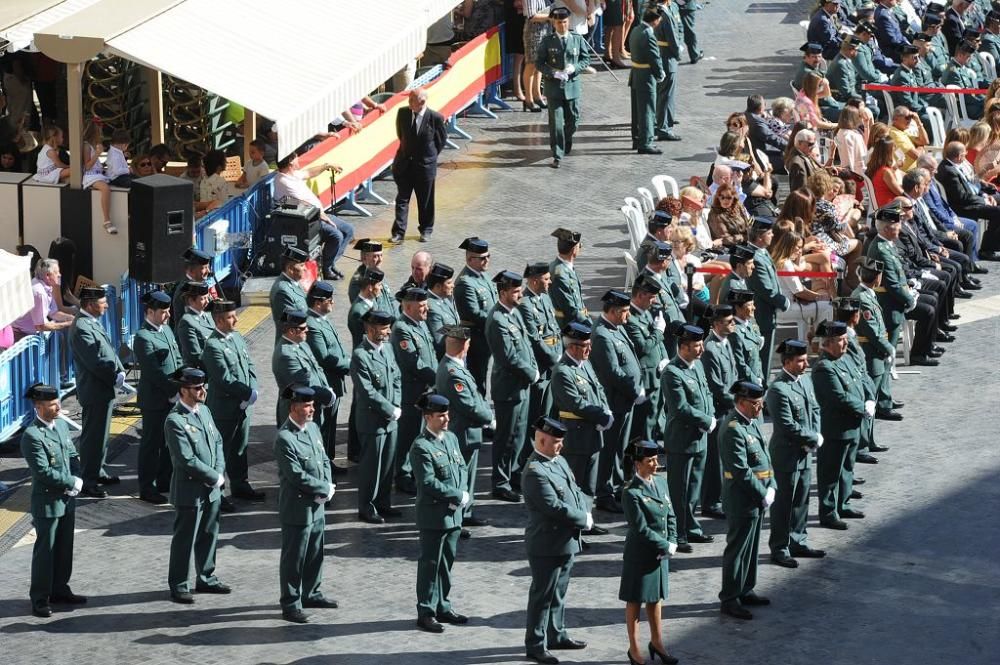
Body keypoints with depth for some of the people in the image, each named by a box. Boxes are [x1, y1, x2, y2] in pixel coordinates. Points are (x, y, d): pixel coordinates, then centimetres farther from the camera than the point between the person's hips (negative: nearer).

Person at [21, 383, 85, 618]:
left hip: (67, 500, 8)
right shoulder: (32, 436, -20)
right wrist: (72, 482, -16)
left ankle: (60, 590, 31)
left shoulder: (61, 426, 6)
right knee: (45, 551, 1)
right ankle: (40, 599, 10)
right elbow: (43, 472, -24)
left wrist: (76, 480, -5)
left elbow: (73, 456, 13)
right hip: (47, 502, -8)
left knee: (65, 548, 17)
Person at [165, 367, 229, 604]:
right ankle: (179, 586, 12)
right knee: (185, 540, 2)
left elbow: (217, 441, 13)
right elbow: (187, 460, -23)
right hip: (190, 491, -8)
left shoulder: (204, 411, 7)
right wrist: (215, 478, -15)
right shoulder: (175, 421, -20)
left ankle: (205, 578, 33)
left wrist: (220, 472, -2)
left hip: (212, 489, 8)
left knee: (209, 535, 18)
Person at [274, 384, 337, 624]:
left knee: (315, 553, 20)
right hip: (297, 508, -8)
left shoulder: (313, 428, 6)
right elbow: (297, 476, -23)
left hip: (317, 505, 8)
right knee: (293, 557, 2)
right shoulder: (284, 438, -22)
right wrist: (325, 489, -14)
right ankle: (291, 605, 10)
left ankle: (311, 593, 36)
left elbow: (324, 460, 13)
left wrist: (327, 486, -4)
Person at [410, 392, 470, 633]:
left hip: (453, 514, 8)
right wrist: (459, 496, -17)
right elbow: (428, 482, -21)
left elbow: (462, 468, 13)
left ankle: (442, 607, 26)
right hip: (433, 516, -8)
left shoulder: (451, 438, 9)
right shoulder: (421, 447, -16)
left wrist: (462, 494, -5)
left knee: (447, 562, 15)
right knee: (430, 564, 0)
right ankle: (426, 613, 7)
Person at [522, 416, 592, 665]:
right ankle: (535, 645, 9)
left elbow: (576, 491, 14)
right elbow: (554, 507, -25)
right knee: (542, 596, 1)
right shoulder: (535, 472, -22)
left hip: (566, 542, 9)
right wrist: (584, 520, -15)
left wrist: (585, 512, -6)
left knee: (559, 593, 21)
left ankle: (556, 635, 34)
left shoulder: (559, 461, 8)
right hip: (547, 545, -9)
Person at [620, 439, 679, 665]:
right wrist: (666, 546, -16)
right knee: (635, 601, 8)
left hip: (660, 553, 7)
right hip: (640, 555, -7)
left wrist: (672, 542, -5)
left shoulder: (660, 483, 3)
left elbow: (670, 516, 9)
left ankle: (657, 642, 34)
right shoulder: (631, 493, -20)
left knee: (655, 598, 19)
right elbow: (641, 529, -21)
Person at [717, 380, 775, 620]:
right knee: (737, 549, -1)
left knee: (751, 547, 19)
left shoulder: (753, 422, 9)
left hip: (757, 499, 10)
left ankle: (745, 591, 31)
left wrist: (771, 487, 3)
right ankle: (729, 599, 7)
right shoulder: (733, 430, -22)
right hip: (742, 501, -10)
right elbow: (742, 472, -24)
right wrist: (763, 494, -17)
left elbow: (764, 458, 15)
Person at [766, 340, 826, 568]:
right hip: (786, 454, -8)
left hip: (805, 453, 8)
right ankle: (779, 549, 12)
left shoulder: (805, 380, 6)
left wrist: (815, 436, -3)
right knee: (783, 502, 2)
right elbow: (788, 427, -24)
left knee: (801, 500, 17)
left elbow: (814, 409, 14)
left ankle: (798, 542, 30)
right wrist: (814, 439, -15)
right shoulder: (778, 389, -22)